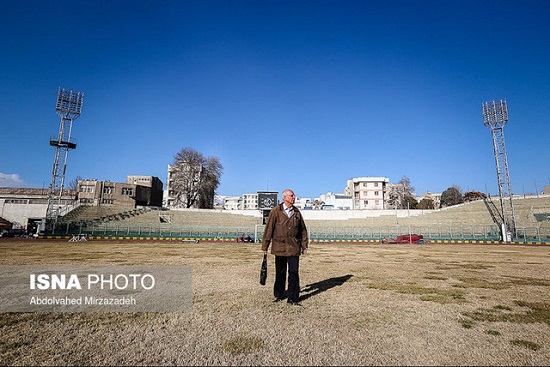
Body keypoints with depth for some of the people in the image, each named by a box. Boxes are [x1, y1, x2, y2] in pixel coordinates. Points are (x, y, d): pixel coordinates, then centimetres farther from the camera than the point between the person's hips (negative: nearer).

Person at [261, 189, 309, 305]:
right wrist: (265, 246, -2)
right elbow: (268, 229, -2)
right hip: (279, 247, -2)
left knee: (294, 273, -1)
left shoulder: (297, 212, 7)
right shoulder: (275, 211, -3)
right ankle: (278, 295, 30)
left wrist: (304, 246, 12)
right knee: (280, 273, 12)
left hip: (294, 248, 2)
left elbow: (303, 230, 13)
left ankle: (293, 298, 11)